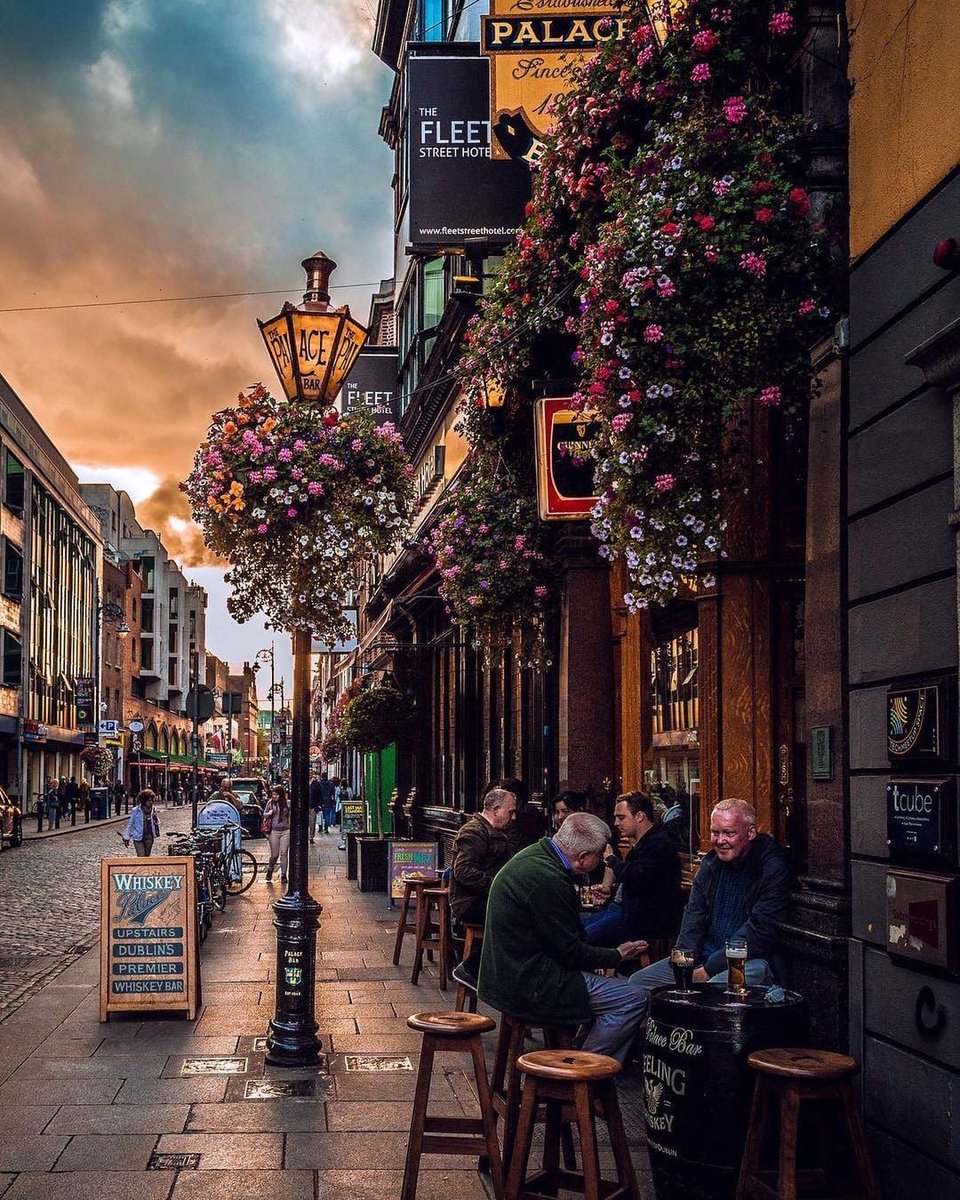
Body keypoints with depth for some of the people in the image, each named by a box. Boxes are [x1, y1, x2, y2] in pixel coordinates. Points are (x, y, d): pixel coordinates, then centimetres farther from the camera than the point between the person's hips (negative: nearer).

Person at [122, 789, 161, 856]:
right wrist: (126, 838, 1)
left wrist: (156, 819, -12)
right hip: (138, 838, -4)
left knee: (147, 857, 11)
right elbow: (130, 824, -1)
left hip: (149, 837, 4)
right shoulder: (136, 810, -9)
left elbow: (157, 824, 12)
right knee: (141, 858, -10)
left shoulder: (153, 810, 2)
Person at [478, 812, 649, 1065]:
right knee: (632, 1000, -10)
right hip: (528, 985, -11)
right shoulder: (548, 880, -25)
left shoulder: (535, 854, 7)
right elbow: (570, 952, -17)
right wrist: (617, 955, -5)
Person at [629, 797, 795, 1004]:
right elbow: (694, 915, 13)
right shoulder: (711, 864, 12)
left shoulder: (775, 869, -12)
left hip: (751, 961, -7)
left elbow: (759, 931, -18)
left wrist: (708, 970, -19)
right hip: (703, 956, 7)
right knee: (637, 983, -3)